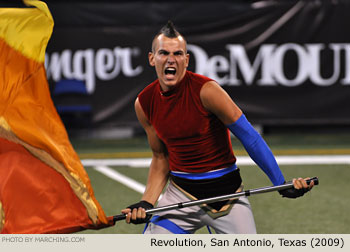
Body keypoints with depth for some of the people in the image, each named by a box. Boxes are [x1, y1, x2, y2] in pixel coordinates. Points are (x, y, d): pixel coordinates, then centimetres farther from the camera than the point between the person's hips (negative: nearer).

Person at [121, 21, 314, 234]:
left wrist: (282, 184, -17)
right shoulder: (144, 103, -2)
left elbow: (249, 137, -14)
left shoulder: (206, 91, -17)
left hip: (226, 192, -3)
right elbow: (161, 159, 9)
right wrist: (146, 203, -4)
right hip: (180, 194, 3)